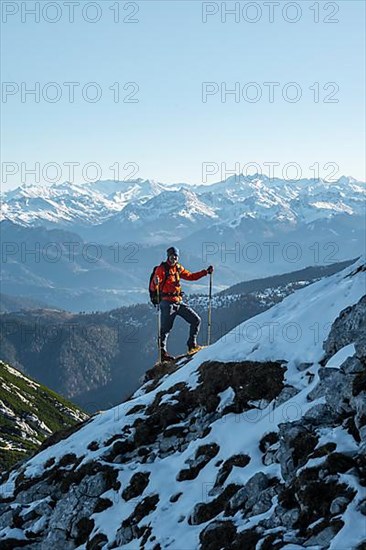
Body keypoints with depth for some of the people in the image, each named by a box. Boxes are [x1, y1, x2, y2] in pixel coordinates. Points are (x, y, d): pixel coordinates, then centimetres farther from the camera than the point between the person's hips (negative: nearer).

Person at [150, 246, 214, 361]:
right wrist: (155, 283, -38)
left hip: (179, 302, 7)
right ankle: (162, 352, -4)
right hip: (167, 303, -7)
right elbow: (153, 288, -13)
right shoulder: (161, 269, -7)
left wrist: (206, 272, 20)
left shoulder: (178, 268, 13)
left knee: (196, 320, 5)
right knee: (165, 328, -9)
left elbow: (190, 276, 25)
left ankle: (192, 344, 15)